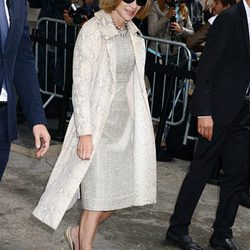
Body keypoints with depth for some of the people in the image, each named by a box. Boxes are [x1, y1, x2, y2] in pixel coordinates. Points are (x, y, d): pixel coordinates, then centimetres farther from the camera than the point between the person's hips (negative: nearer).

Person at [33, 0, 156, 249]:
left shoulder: (133, 33, 8)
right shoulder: (93, 30, -13)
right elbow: (80, 84, -15)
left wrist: (139, 126, 13)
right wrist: (85, 132, -18)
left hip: (125, 121, 7)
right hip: (98, 122, -7)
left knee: (120, 191, 10)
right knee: (98, 196, 0)